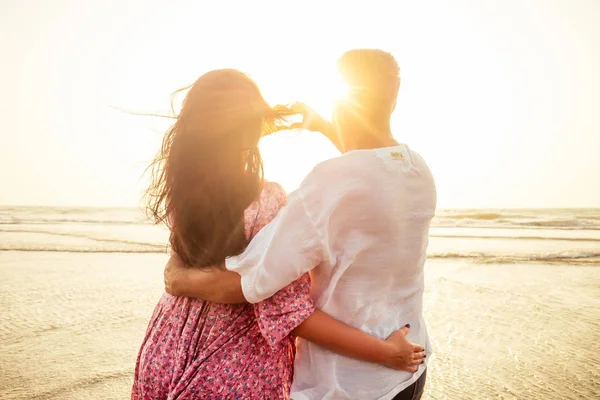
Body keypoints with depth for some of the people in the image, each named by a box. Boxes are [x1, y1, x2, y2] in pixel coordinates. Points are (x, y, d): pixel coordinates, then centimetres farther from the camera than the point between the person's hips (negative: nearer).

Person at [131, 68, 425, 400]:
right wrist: (385, 352, -22)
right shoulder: (266, 203, -28)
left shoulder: (174, 182, -11)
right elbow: (287, 312, -27)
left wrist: (267, 121, 10)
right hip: (237, 370, -5)